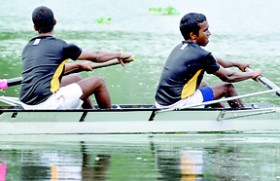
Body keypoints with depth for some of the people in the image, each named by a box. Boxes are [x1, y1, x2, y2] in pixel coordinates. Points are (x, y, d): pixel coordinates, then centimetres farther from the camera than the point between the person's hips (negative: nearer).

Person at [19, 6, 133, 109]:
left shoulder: (27, 48, 16)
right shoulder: (60, 46, -4)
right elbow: (95, 56, 9)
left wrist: (78, 65, 45)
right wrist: (119, 55, 27)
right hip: (47, 104, -8)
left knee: (75, 78, 30)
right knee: (98, 82, 7)